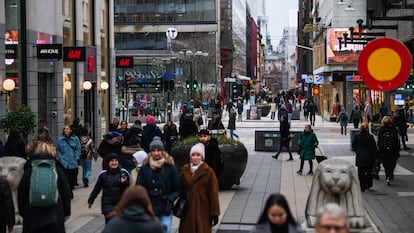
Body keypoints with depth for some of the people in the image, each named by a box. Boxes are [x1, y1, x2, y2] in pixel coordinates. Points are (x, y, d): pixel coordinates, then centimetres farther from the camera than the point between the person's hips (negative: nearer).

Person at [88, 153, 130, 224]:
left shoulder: (123, 173, -1)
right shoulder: (103, 175, -2)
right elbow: (97, 189, 8)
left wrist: (124, 183, -18)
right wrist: (90, 201, 15)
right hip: (108, 204, -1)